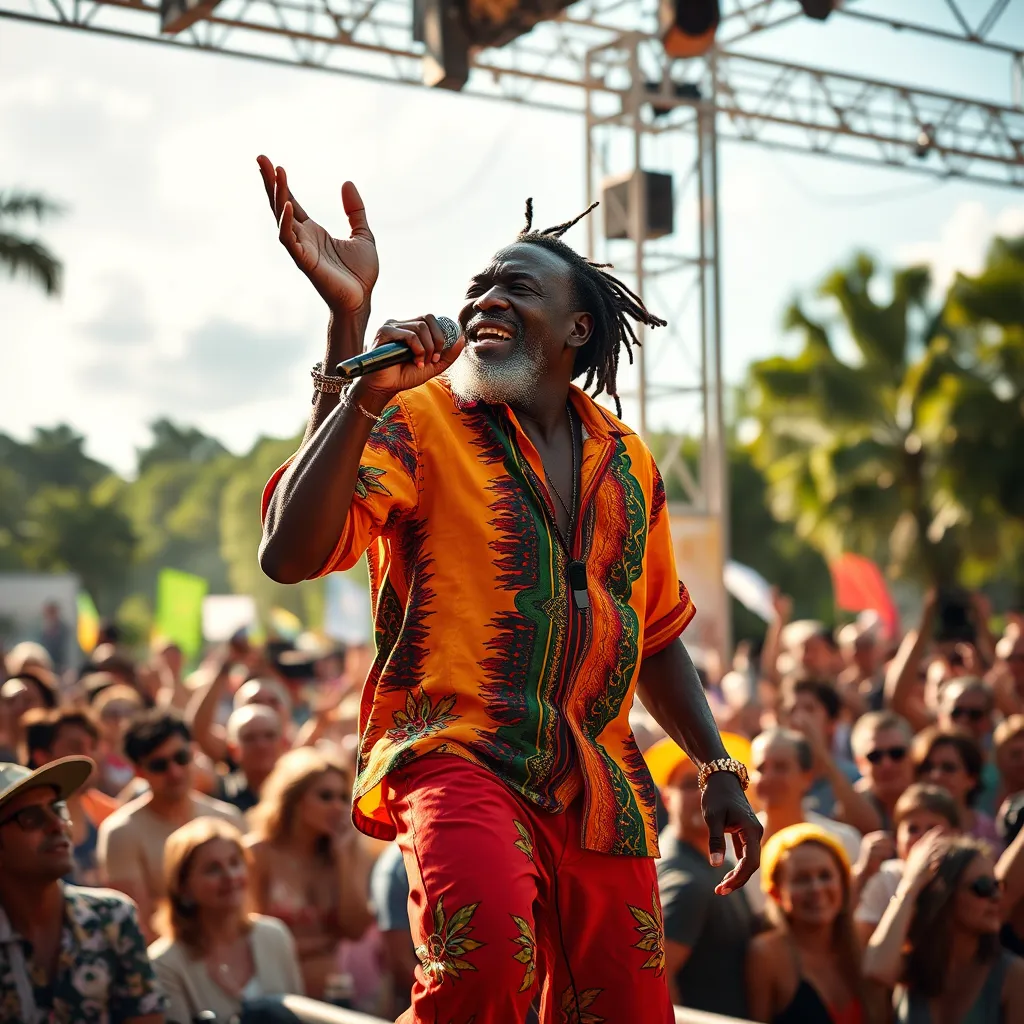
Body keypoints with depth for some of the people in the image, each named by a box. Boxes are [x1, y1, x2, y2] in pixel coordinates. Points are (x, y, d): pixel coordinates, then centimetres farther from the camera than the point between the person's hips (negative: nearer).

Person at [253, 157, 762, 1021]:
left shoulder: (628, 462, 14)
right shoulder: (419, 418, -1)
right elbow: (292, 554, -18)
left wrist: (720, 771, 21)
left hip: (601, 788, 6)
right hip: (459, 754, -5)